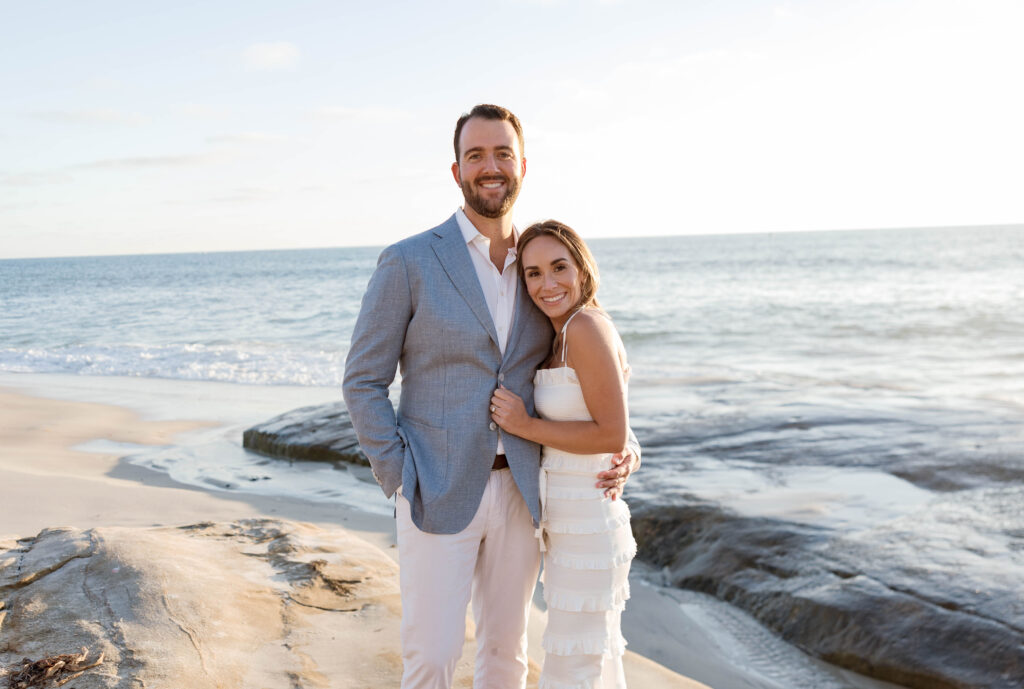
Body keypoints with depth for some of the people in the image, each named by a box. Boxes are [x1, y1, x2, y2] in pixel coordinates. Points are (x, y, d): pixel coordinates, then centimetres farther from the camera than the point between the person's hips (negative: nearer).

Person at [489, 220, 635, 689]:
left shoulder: (586, 327, -20)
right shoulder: (561, 335, 8)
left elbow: (613, 435, -21)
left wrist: (526, 426, -17)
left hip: (586, 522, -9)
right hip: (567, 518, 9)